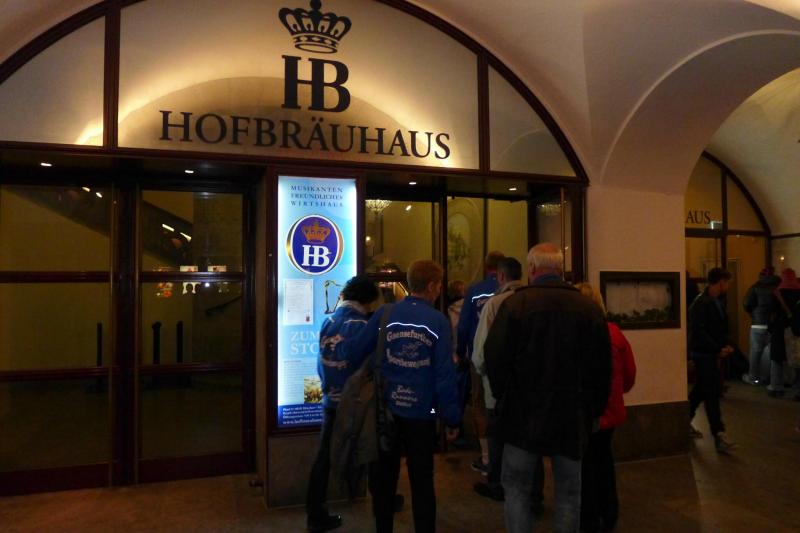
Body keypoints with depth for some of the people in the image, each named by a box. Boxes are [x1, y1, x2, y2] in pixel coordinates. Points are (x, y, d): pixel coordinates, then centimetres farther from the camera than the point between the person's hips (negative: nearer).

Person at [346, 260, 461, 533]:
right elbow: (445, 373, -11)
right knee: (422, 482, 14)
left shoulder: (384, 315, -4)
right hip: (421, 413, -2)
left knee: (383, 479, 18)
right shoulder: (439, 321, -10)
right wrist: (452, 417, -5)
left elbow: (354, 352, -3)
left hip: (385, 409, 2)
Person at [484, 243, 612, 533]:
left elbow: (494, 358, -12)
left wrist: (503, 396, 4)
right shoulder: (589, 308, -4)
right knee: (568, 493, 17)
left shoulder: (515, 303, -12)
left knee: (517, 488, 13)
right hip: (573, 418, 3)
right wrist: (593, 409, 12)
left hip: (524, 414, -2)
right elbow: (603, 368, 0)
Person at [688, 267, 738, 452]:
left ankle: (685, 422, 31)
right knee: (712, 394, -8)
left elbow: (722, 328, 16)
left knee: (701, 390, 17)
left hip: (713, 353, 9)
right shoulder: (701, 303, -18)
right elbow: (698, 332, -22)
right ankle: (719, 436, -6)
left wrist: (728, 344, -1)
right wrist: (718, 349, -20)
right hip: (703, 353, -9)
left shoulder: (718, 302, 10)